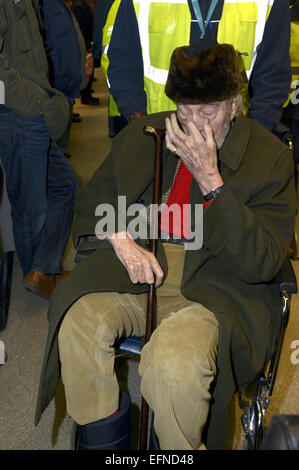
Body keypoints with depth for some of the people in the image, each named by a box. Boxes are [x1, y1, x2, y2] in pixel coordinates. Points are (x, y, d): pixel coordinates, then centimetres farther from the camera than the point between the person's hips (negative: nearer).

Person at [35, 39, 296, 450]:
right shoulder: (143, 134, 11)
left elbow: (263, 262, -10)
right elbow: (92, 200, 17)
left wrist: (210, 178, -18)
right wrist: (121, 239, -6)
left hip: (216, 286, -3)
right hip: (139, 266, 4)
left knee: (175, 357, -33)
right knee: (77, 320, -25)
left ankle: (181, 446, -2)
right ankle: (104, 439, -1)